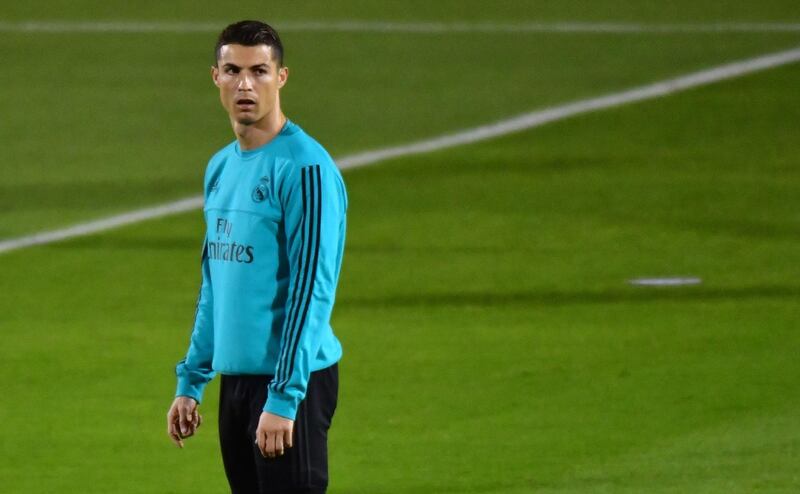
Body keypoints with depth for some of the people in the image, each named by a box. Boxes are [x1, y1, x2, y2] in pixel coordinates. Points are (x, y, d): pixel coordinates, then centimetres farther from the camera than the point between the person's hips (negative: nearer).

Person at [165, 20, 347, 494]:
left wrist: (284, 397, -20)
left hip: (292, 382, -8)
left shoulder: (304, 167, -12)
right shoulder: (220, 168, 14)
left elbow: (312, 290, -16)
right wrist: (191, 381, 18)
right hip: (235, 379, 8)